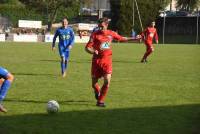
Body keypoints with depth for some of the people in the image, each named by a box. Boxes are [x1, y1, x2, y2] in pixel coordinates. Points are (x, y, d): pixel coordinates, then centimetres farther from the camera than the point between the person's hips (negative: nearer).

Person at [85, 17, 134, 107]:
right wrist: (93, 51, -31)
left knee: (107, 81, -13)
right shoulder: (95, 34, -7)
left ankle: (100, 101, 3)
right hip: (97, 60, -2)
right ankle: (97, 92, 41)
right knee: (94, 83, 4)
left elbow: (121, 38, 22)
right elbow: (87, 47, -11)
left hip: (107, 60, 2)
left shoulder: (111, 33, 4)